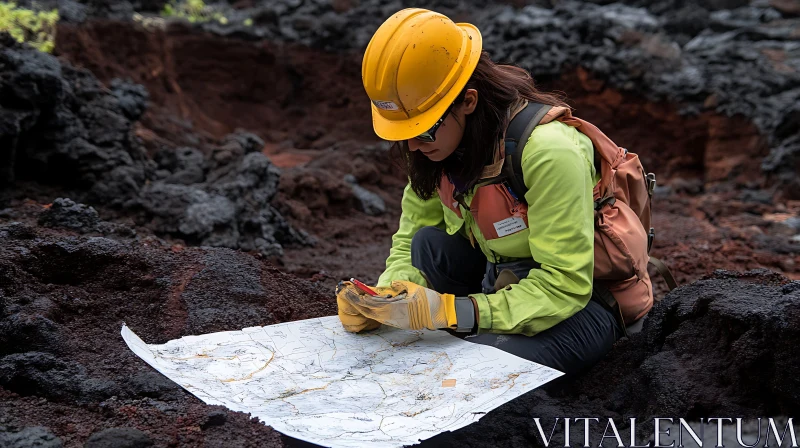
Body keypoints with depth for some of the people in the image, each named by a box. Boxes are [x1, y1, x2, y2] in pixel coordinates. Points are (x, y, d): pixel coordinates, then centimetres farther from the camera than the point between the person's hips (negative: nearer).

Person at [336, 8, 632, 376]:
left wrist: (449, 310, -38)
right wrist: (385, 298, -24)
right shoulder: (438, 147, -8)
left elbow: (565, 288, -31)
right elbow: (409, 244, -2)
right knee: (429, 245, -20)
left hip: (581, 300, -7)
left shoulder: (546, 150, -31)